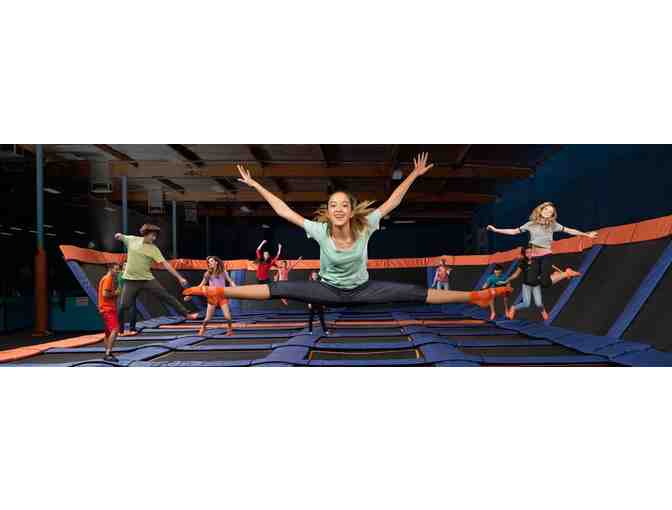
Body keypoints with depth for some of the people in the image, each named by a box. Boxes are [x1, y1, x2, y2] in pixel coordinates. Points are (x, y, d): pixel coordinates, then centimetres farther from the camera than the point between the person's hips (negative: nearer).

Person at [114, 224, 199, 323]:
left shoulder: (153, 249, -3)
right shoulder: (132, 240, 0)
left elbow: (165, 264, -9)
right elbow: (120, 237, 19)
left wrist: (179, 277, -15)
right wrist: (119, 235, -8)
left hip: (147, 279, 0)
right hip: (131, 280, 0)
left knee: (167, 297, -3)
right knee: (124, 306, -1)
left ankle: (187, 314, 4)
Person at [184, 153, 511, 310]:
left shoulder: (364, 227, -17)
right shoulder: (319, 230, -17)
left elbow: (392, 203, -10)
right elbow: (284, 210, -12)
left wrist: (414, 175, -11)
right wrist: (255, 185, -11)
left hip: (362, 290, 0)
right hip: (329, 291, 0)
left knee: (414, 293, -12)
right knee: (281, 289, -19)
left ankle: (474, 296, -8)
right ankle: (220, 292, -22)